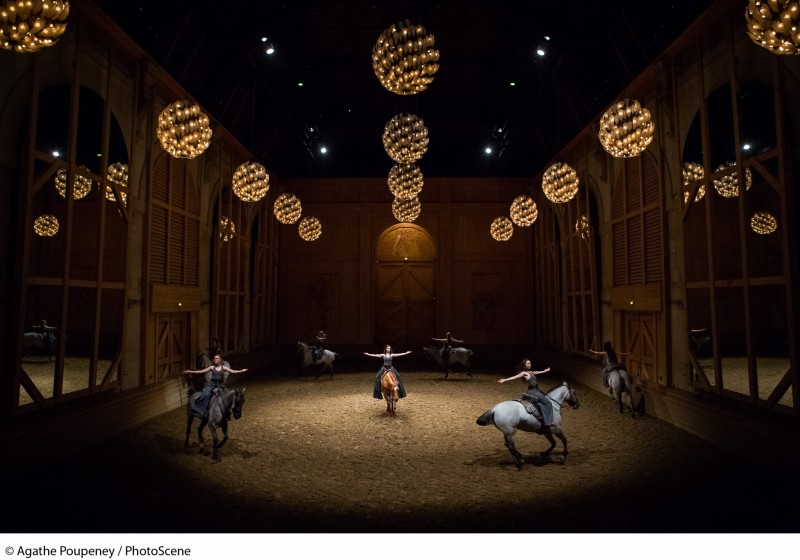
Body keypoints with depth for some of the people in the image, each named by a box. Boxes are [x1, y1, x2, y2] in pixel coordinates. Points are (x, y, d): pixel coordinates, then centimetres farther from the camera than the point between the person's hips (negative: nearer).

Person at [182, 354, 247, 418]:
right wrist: (190, 371, 7)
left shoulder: (224, 368, 7)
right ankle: (202, 411, -21)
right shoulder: (212, 367, 8)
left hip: (219, 385, 1)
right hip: (211, 384, -1)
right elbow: (201, 371, 10)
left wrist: (241, 371, -12)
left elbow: (233, 371, 1)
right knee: (206, 394, -28)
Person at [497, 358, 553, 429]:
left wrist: (545, 371, 54)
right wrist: (504, 380, -29)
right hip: (532, 392, -8)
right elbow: (515, 377, -17)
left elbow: (538, 372, 37)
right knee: (548, 403, -12)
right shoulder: (524, 373, -6)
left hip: (536, 391, 8)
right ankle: (547, 423, -16)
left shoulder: (530, 372, 19)